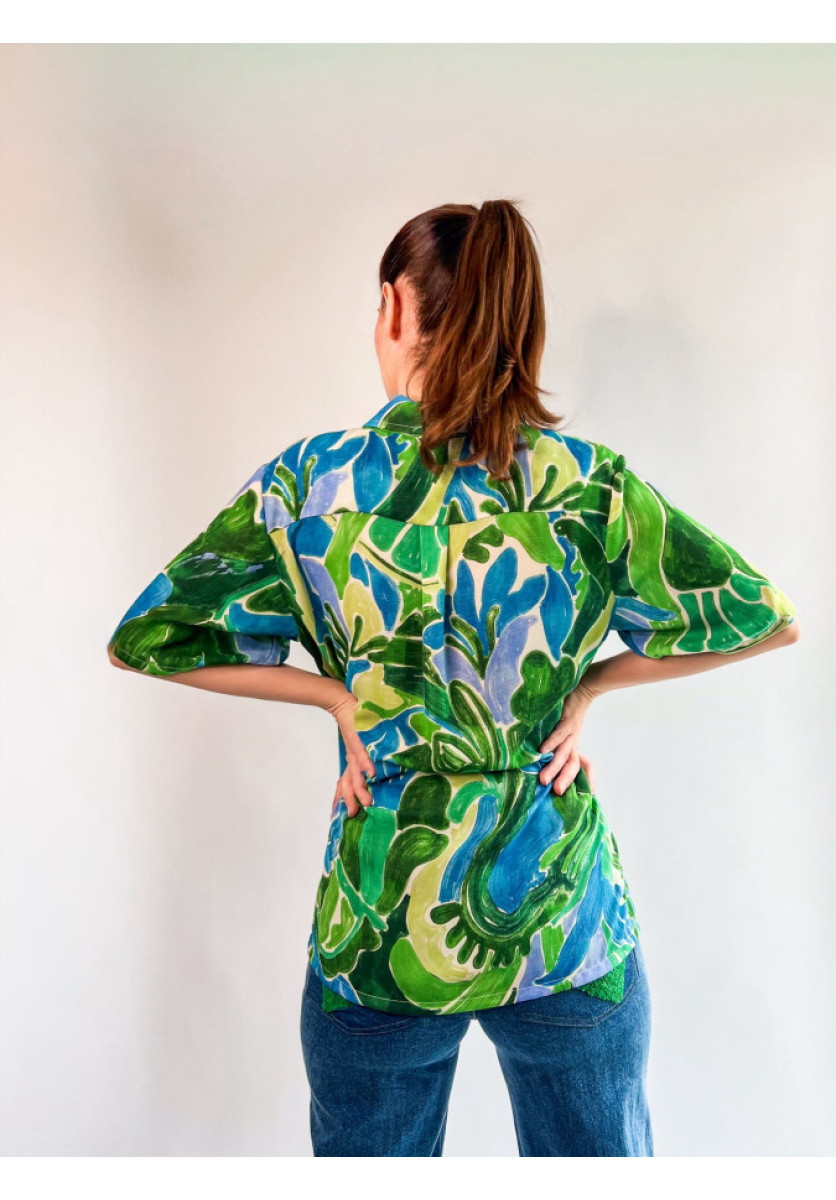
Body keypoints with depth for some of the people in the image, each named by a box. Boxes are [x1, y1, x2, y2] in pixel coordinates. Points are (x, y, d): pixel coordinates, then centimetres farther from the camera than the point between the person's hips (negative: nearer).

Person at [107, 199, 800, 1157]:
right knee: (599, 1156, 25)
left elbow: (145, 638, -3)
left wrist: (333, 693, -3)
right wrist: (592, 681, 0)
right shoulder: (584, 481, -10)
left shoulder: (308, 482, -10)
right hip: (567, 924, 1)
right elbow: (767, 618, -3)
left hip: (379, 928, 0)